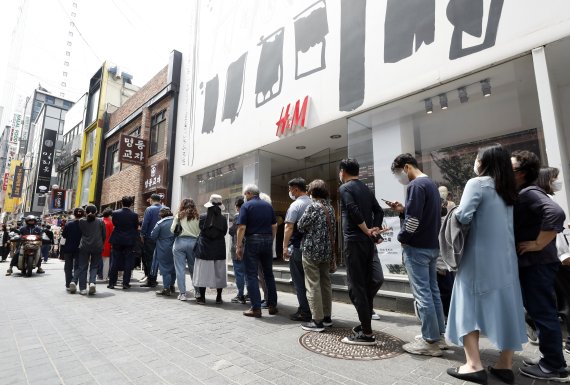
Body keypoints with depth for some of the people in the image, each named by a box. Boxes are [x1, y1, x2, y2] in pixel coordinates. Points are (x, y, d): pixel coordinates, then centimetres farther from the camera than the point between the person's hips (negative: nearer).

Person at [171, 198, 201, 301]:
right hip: (193, 242, 2)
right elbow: (200, 232, 1)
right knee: (193, 268, 14)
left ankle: (182, 293, 5)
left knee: (180, 269, 4)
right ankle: (197, 291, 19)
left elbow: (172, 229, 2)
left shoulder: (179, 216, 3)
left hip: (180, 242, -1)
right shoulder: (197, 217, 4)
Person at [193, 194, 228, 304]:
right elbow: (225, 232, 3)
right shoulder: (223, 219, -6)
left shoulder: (202, 217, -7)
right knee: (219, 273, 10)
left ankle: (202, 297, 12)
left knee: (203, 272, 7)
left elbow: (200, 230, 3)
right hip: (219, 249, 1)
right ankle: (219, 297, 17)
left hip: (204, 249, -1)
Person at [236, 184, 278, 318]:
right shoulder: (268, 205, 9)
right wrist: (270, 240, 16)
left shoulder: (246, 206, -5)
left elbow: (242, 227, -13)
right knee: (269, 274, 14)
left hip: (252, 241, -5)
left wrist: (239, 246, -9)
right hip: (267, 240, 5)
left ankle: (256, 308, 3)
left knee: (252, 275, 2)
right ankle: (272, 305, 19)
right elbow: (274, 226, 8)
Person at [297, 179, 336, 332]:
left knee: (313, 285, -2)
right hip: (327, 251, 8)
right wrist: (331, 248, 17)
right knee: (325, 283, 14)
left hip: (311, 250, -7)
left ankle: (317, 321, 2)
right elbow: (333, 230, 12)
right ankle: (327, 317, 23)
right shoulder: (330, 207, 9)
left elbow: (300, 226, -9)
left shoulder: (312, 206, -12)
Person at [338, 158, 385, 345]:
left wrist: (368, 232, -9)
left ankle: (367, 333, 2)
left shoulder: (345, 188, -7)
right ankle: (365, 325, 24)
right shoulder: (366, 189, 17)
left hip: (354, 240, -8)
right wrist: (374, 232, 1)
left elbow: (355, 212, -19)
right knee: (367, 282, 13)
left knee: (356, 286, -2)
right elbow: (379, 211, 11)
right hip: (368, 241, 8)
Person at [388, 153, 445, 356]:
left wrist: (402, 237, -11)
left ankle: (430, 341, 6)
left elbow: (413, 218, -24)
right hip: (432, 245, 10)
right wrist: (403, 210, 8)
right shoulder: (431, 184, 15)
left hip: (417, 247, -10)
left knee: (422, 293, -3)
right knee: (432, 290, 16)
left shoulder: (416, 185, -16)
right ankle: (438, 334, 26)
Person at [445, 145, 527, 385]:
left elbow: (463, 216, -19)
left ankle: (474, 365, 2)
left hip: (480, 258, -7)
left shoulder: (477, 183, -10)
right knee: (506, 305, 10)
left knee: (469, 306, 1)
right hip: (506, 257, 7)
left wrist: (454, 212, -1)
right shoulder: (507, 189, 13)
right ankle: (506, 365, 18)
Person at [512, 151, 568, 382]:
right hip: (529, 264, 10)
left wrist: (538, 244, -24)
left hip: (537, 264, -10)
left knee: (543, 313, 0)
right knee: (539, 312, 16)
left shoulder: (530, 193, -15)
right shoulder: (520, 195, 14)